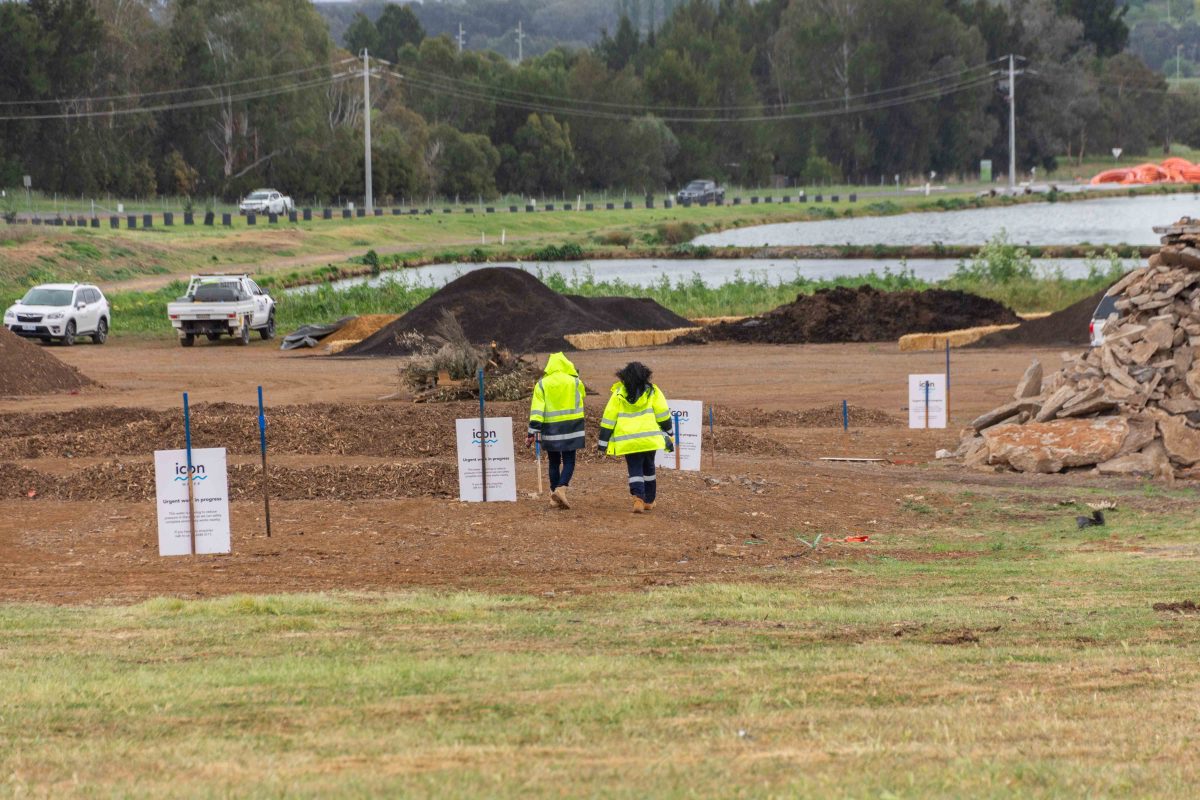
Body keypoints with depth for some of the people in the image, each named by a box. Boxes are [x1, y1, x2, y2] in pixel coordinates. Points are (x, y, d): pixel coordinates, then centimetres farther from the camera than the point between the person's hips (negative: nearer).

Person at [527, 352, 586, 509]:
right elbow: (582, 394, 22)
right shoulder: (574, 382, -2)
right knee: (569, 462, 1)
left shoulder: (542, 384, -2)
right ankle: (561, 488, -22)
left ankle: (555, 494, 16)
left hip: (550, 429, 1)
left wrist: (532, 432, -7)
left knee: (554, 462, 14)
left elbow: (536, 409, -7)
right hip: (570, 429, -1)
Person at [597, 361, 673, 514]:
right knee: (648, 468, 19)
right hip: (650, 438, 1)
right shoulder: (652, 392, 1)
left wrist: (603, 442, 7)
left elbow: (608, 418, 3)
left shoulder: (618, 394, 3)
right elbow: (663, 415, 0)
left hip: (627, 441, -1)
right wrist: (668, 435, 10)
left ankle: (638, 498, -19)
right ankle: (649, 501, 27)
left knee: (635, 470, 4)